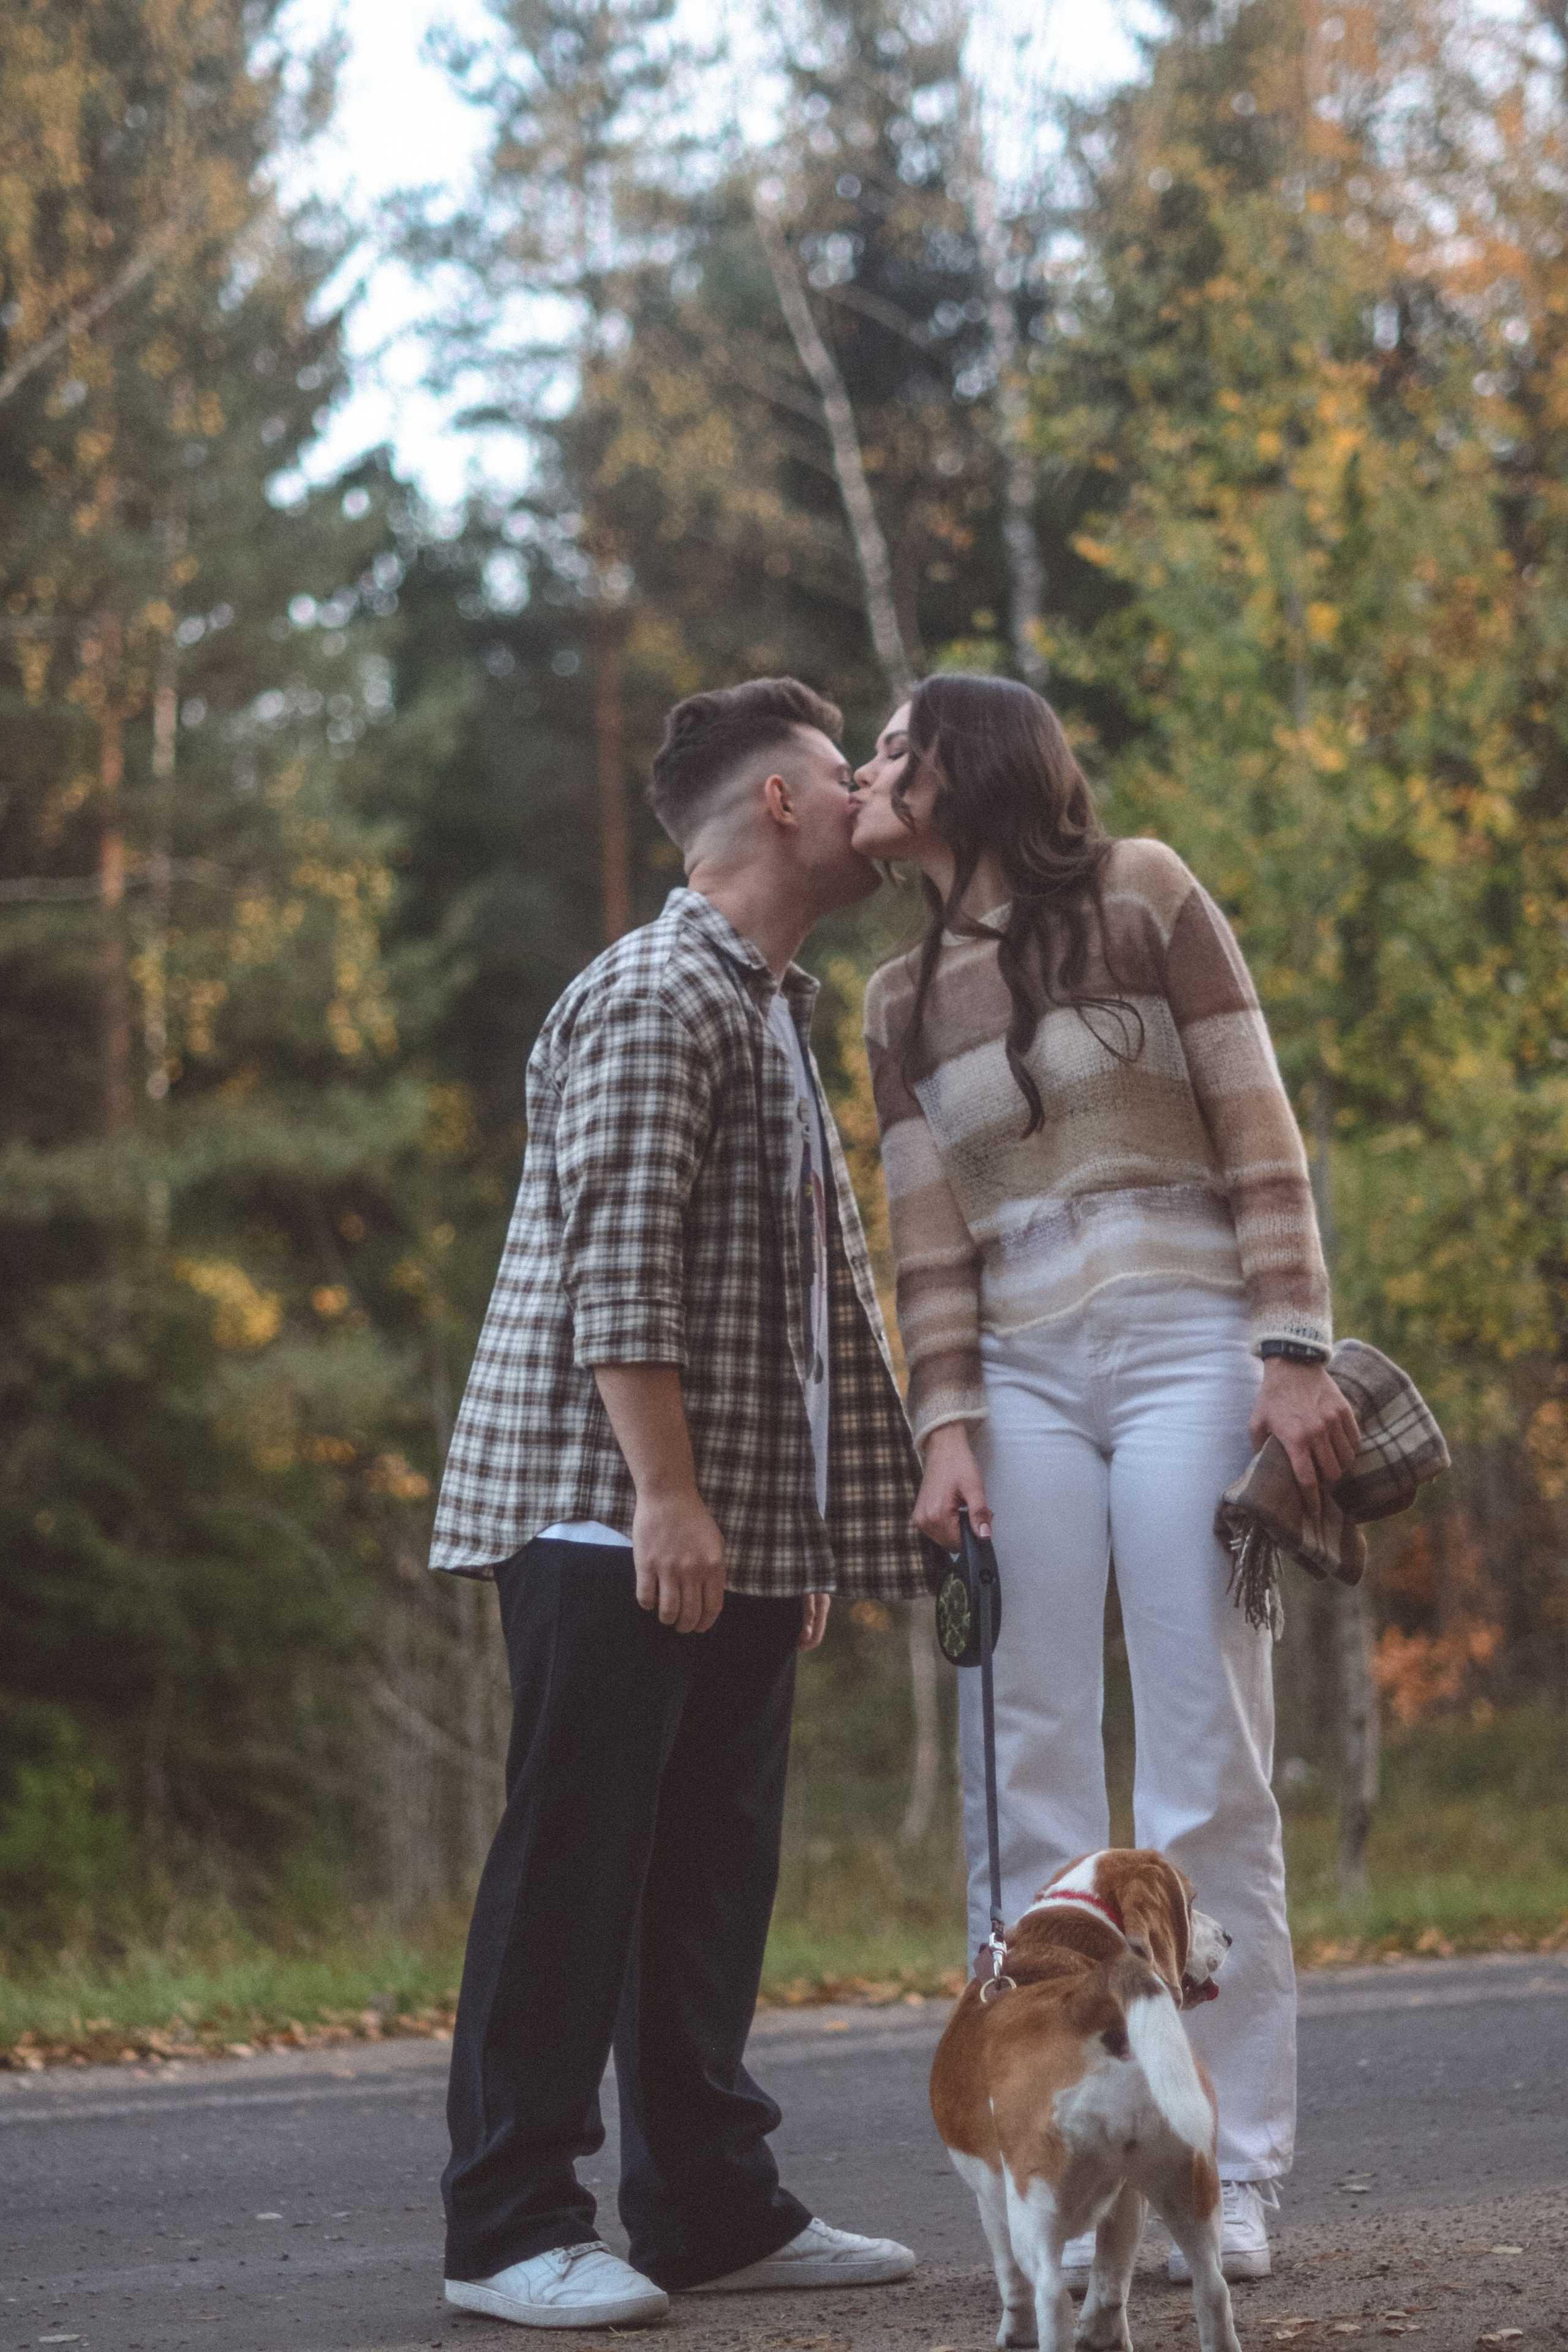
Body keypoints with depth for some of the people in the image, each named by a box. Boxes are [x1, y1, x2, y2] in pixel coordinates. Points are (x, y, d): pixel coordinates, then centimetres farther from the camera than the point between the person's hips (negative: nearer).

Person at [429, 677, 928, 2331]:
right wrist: (664, 1491, -23)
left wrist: (817, 1527, 21)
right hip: (612, 1512, -10)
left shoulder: (772, 1012, 22)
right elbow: (617, 1267, -19)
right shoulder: (657, 995, -10)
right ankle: (508, 2226, -3)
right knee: (576, 1855, -7)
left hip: (738, 1527, 10)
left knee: (712, 1865, 10)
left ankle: (710, 2205, 16)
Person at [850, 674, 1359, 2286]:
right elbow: (931, 1248, 10)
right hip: (1018, 1378, 4)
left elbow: (1258, 1138, 0)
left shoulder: (1142, 895, 4)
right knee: (1030, 1778, -4)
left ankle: (1229, 2173, -2)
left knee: (1205, 1770, -6)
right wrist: (947, 1429, -4)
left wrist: (1294, 1351, -9)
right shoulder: (901, 1003, 15)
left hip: (1187, 1350, -4)